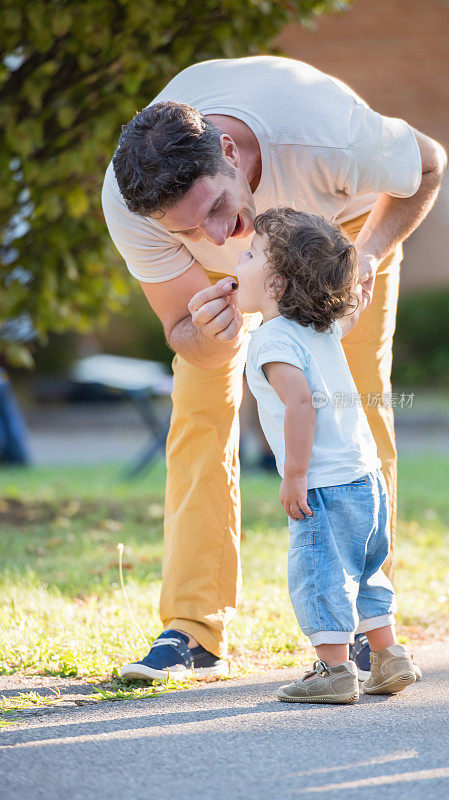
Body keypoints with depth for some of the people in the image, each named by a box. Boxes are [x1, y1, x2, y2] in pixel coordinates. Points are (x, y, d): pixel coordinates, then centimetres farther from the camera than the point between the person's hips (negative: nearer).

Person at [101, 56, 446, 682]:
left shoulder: (331, 137, -45)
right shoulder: (126, 206, -37)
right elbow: (181, 330, -22)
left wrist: (369, 254, -34)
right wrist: (207, 336, -46)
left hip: (346, 220, -1)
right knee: (199, 412, -11)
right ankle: (194, 632, -6)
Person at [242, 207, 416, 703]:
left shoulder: (274, 339, -14)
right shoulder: (324, 330, 12)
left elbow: (300, 401, -26)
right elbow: (349, 316, 36)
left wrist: (295, 476, -23)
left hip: (326, 489, -9)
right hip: (366, 477, 9)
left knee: (318, 576, -3)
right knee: (361, 573, 19)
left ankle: (335, 670, -3)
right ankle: (389, 659, 23)